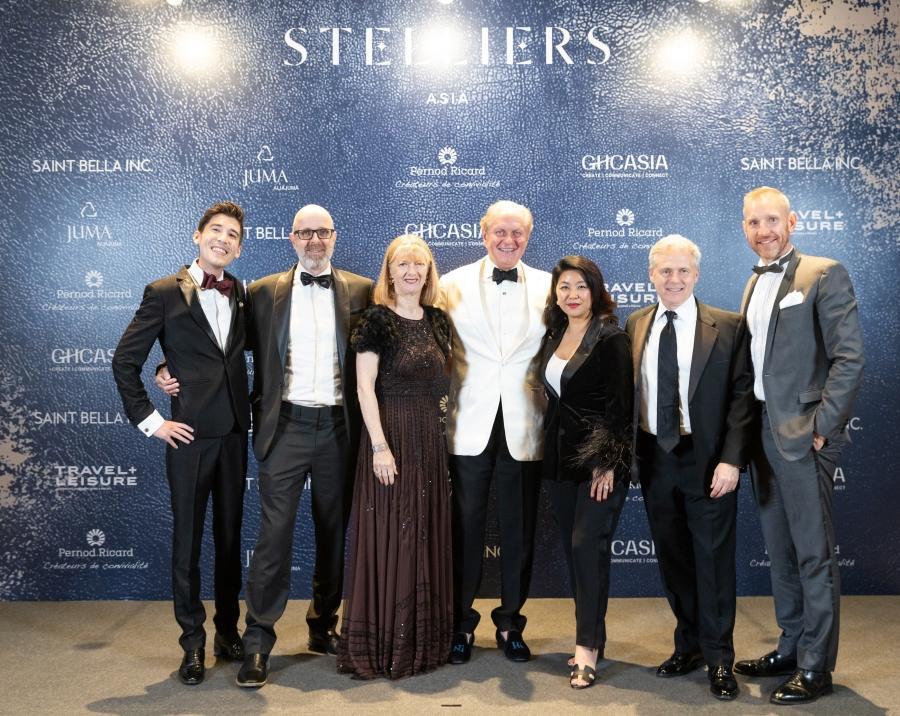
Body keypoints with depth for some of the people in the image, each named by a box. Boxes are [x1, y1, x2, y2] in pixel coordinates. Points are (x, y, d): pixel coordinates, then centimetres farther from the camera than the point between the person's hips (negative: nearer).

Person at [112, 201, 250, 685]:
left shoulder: (242, 294, 7)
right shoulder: (165, 293, -5)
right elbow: (125, 361, -3)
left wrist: (251, 412, 5)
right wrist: (149, 420, -7)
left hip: (234, 433, 4)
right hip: (190, 435, -4)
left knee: (230, 536, 13)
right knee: (187, 540, 4)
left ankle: (228, 630, 27)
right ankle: (193, 642, 17)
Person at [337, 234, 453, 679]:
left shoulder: (438, 321, 10)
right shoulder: (376, 320, -7)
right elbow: (365, 387, -11)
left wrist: (439, 422, 7)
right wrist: (380, 445, -17)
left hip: (430, 440, 6)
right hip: (391, 435, -6)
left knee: (427, 536, 11)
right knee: (388, 537, -1)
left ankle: (423, 640, 24)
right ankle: (381, 645, 12)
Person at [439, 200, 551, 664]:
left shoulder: (548, 288, 6)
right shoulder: (453, 285, 3)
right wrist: (440, 412, -4)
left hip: (524, 427, 1)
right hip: (469, 425, -1)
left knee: (519, 530, 9)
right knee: (465, 526, 5)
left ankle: (510, 623, 26)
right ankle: (461, 623, 22)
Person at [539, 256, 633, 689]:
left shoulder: (611, 338, -9)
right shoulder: (553, 336, 10)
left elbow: (620, 405, -13)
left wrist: (608, 463, -17)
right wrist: (549, 450, 11)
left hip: (600, 459, -7)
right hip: (560, 458, 7)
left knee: (587, 546, -9)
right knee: (573, 549, 10)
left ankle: (588, 649, 0)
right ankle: (589, 636, 21)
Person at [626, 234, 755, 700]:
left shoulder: (727, 327, -4)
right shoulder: (635, 326, 6)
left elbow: (741, 396, -7)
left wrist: (731, 459, -15)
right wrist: (628, 452, 2)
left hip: (707, 460, -4)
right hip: (654, 458, 4)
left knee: (713, 558, 4)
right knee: (671, 557, 14)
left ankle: (718, 659, 18)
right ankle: (688, 645, 30)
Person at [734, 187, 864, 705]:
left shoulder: (825, 275, -7)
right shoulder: (755, 284, 15)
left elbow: (850, 358, -13)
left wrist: (823, 427, -16)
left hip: (803, 435, -7)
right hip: (763, 433, 7)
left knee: (814, 554, 0)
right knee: (781, 552, 15)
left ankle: (816, 667, 10)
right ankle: (791, 648, 27)